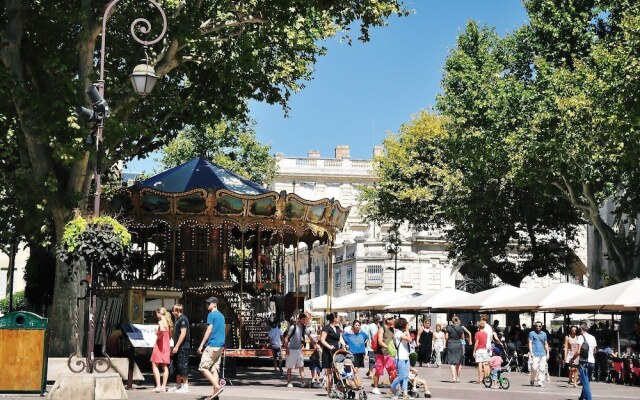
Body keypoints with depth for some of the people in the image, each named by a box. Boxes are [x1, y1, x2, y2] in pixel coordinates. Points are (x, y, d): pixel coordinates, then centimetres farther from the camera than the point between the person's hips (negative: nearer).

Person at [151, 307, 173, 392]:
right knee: (165, 366, 10)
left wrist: (158, 335, -17)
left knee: (155, 365, -2)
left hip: (160, 344, -8)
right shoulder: (168, 322, 11)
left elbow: (162, 330, -34)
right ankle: (163, 386, 12)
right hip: (167, 345, 8)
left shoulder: (161, 322, -12)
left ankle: (158, 386, -10)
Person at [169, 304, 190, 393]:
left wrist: (177, 346, -22)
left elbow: (183, 333, -20)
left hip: (183, 347, -10)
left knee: (183, 366, -8)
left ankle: (185, 386, -5)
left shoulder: (183, 319, -13)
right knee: (176, 366, 14)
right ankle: (178, 385, 22)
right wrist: (174, 346, 22)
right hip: (178, 347, 10)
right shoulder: (178, 319, 18)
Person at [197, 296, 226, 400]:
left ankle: (217, 387, -14)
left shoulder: (212, 315, -8)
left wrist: (201, 345, -11)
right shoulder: (221, 316, 18)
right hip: (220, 346, 9)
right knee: (214, 369, 6)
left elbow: (209, 331, -14)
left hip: (212, 345, -9)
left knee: (203, 368, -4)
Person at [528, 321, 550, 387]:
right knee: (534, 368, -8)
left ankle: (540, 382, -1)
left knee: (542, 369, -3)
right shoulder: (532, 333, 5)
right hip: (535, 354, -4)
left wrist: (547, 353, 14)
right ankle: (532, 380, 12)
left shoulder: (544, 334, 16)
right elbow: (530, 343, 0)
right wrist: (531, 352, -10)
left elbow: (546, 344, 20)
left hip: (543, 354, 4)